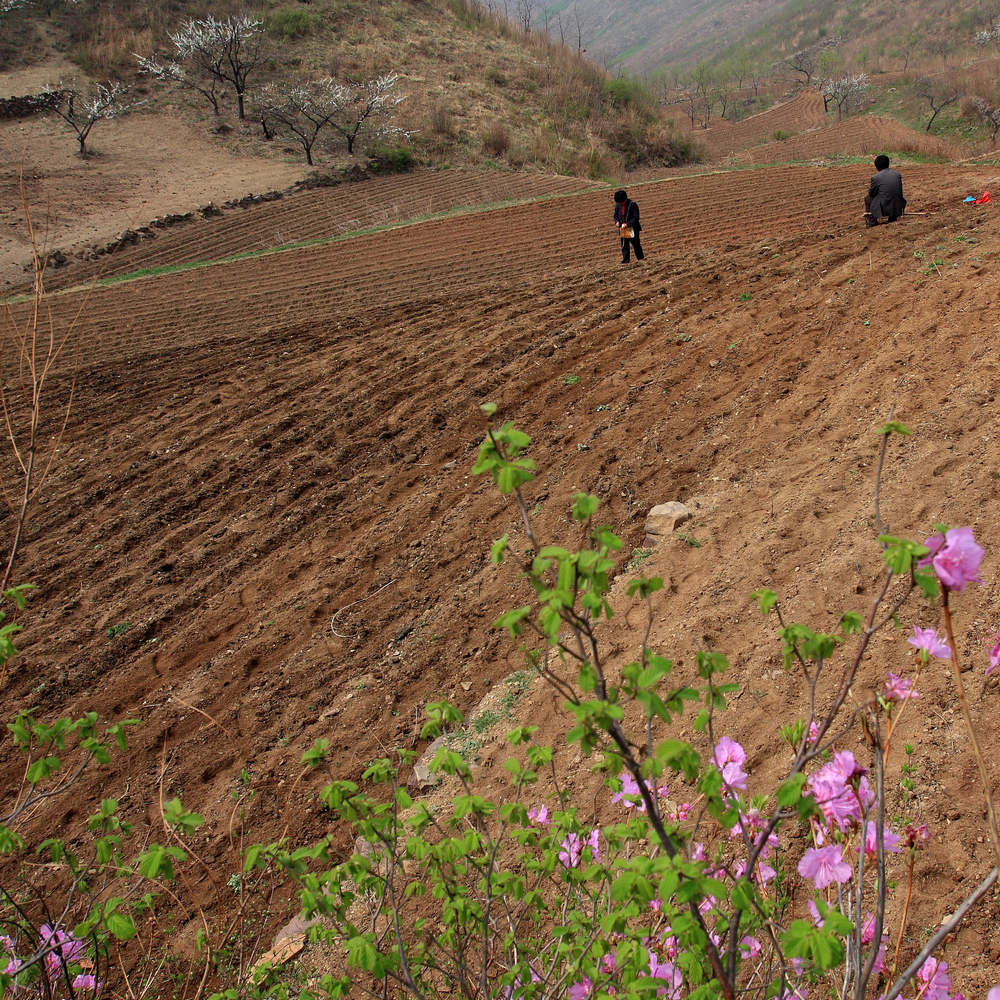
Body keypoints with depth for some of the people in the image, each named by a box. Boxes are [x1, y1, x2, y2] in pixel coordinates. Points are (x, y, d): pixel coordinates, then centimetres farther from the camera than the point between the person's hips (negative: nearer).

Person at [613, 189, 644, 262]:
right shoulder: (618, 205, 0)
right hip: (623, 229, 4)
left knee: (636, 244, 8)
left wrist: (627, 224, -27)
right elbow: (616, 215, 13)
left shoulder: (632, 204, -18)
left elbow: (636, 218, -18)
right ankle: (625, 259, 10)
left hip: (632, 229, -4)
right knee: (624, 245, 4)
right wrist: (617, 221, -9)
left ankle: (640, 258, 23)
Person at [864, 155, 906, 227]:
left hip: (883, 209, -4)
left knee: (867, 198, 22)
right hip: (898, 208, 4)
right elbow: (899, 191, 15)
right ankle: (893, 217, 29)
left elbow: (871, 193, 3)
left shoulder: (875, 178, -10)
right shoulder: (898, 174, 4)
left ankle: (871, 220, 23)